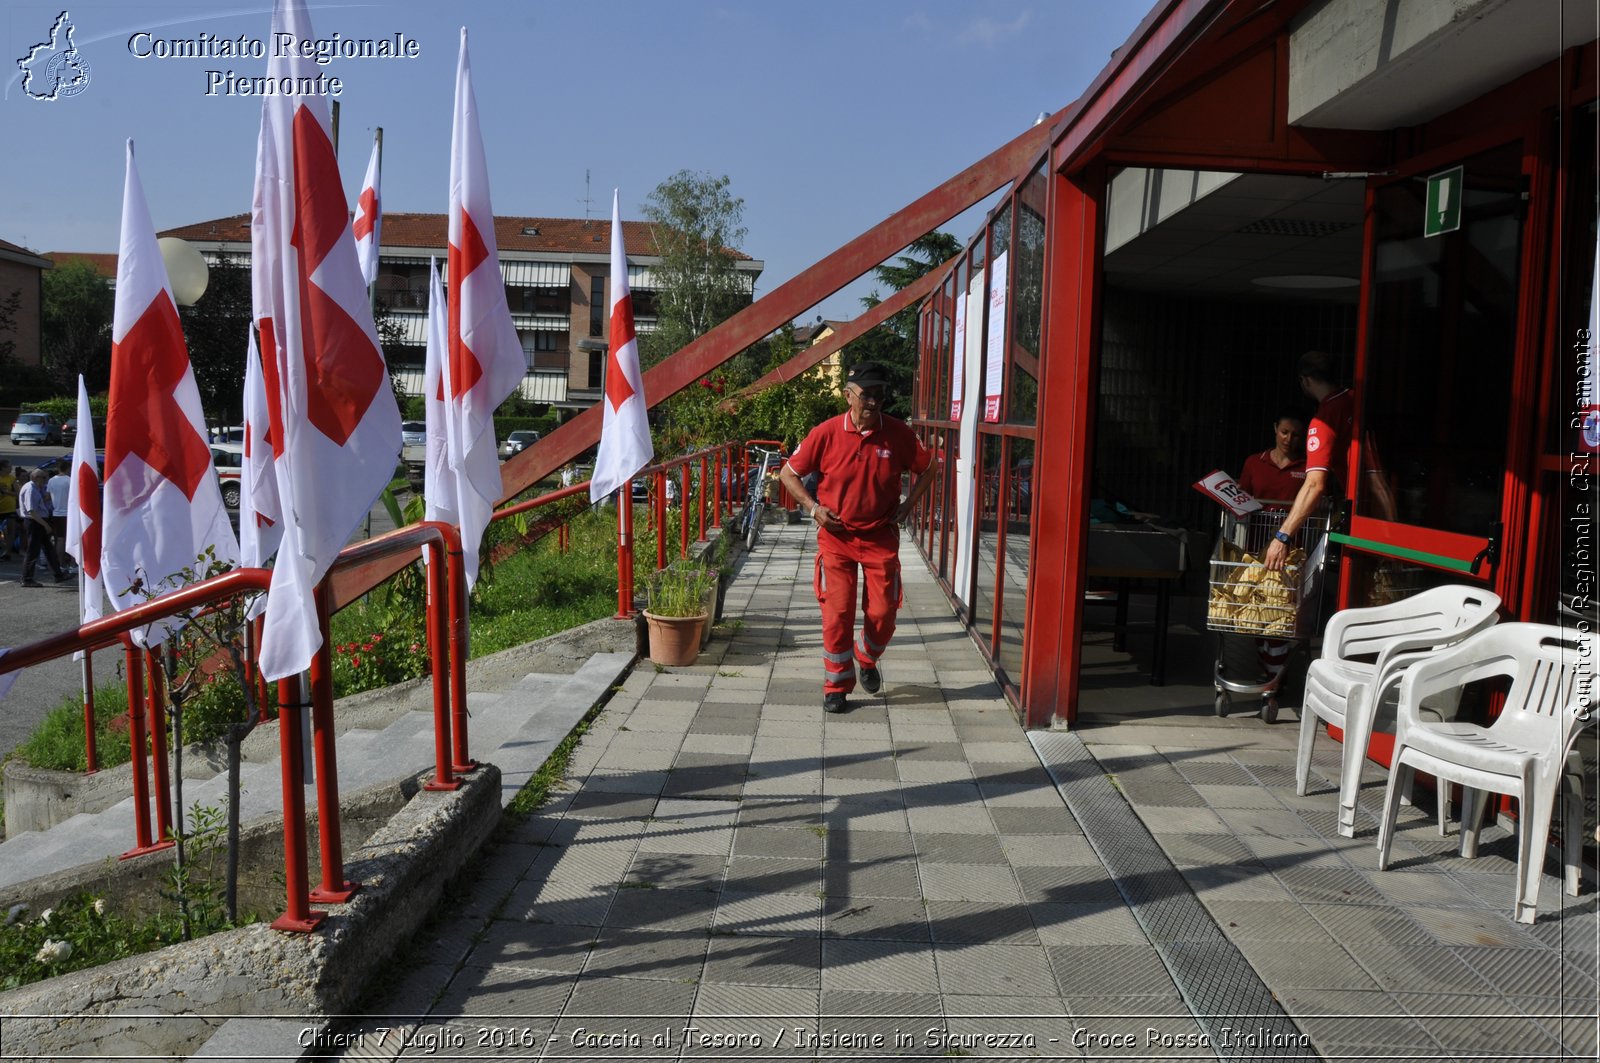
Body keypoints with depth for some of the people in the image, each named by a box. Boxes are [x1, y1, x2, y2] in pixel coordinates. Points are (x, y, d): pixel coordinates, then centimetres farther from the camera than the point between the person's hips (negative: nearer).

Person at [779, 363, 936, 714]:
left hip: (881, 537, 1)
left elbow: (926, 468, 11)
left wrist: (906, 506, 1)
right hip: (836, 536, -1)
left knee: (883, 612, 3)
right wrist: (813, 507, -9)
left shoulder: (898, 433, -6)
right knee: (837, 613, -2)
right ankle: (837, 686, 13)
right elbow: (788, 473, 2)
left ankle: (867, 659, 35)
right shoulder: (826, 433, -10)